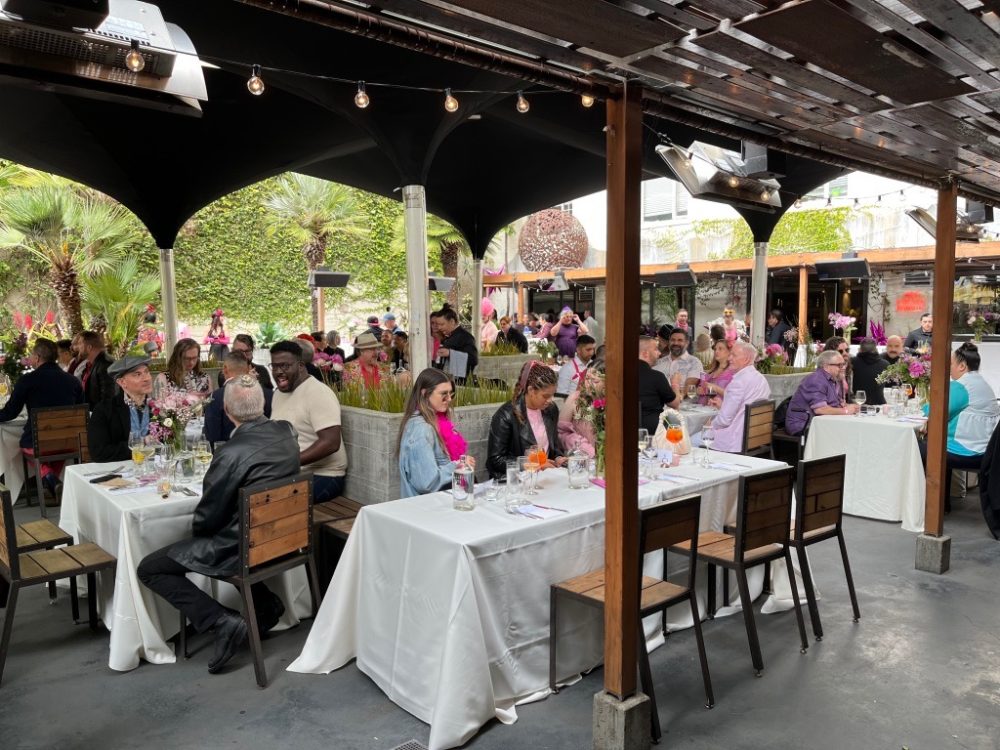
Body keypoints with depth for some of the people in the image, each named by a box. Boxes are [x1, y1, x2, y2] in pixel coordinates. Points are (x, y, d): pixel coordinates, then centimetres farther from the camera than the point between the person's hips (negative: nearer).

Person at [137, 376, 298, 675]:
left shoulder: (230, 454, -27)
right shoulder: (287, 432, -6)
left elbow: (206, 518, -16)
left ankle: (224, 620, -6)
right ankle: (266, 603, 24)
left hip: (241, 547, -8)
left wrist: (196, 528, 8)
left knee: (148, 569, 5)